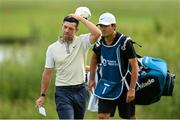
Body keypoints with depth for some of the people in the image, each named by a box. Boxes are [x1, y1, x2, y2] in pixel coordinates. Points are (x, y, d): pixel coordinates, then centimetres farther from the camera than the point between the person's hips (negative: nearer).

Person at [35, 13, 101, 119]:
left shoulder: (81, 42, 0)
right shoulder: (52, 48, 0)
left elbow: (97, 33, -19)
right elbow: (47, 73, 4)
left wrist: (81, 18, -13)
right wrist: (43, 95, 4)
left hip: (80, 90, 2)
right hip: (63, 92, -2)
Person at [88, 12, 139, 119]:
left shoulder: (125, 42, -19)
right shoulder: (99, 42, -3)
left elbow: (134, 66, -17)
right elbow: (94, 58, 19)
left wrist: (132, 89, -21)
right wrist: (92, 79, 15)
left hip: (123, 85, -4)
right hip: (106, 85, 4)